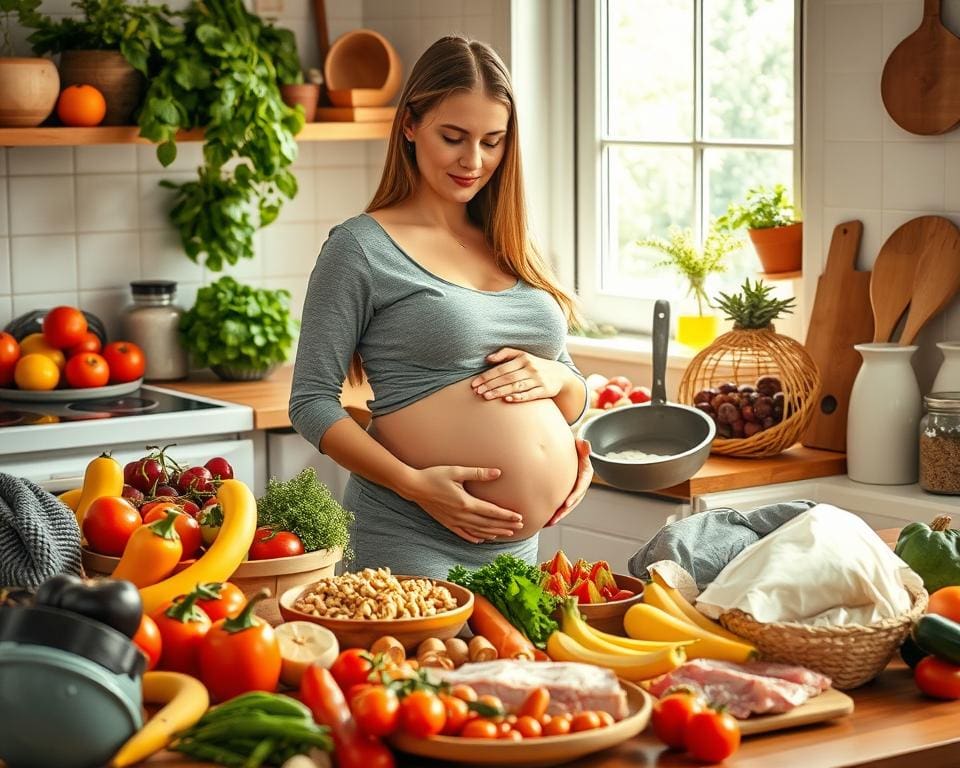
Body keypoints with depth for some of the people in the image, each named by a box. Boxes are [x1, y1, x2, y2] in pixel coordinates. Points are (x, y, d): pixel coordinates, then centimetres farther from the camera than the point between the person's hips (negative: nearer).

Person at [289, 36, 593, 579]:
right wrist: (413, 484, -20)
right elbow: (313, 402, -7)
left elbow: (576, 399, 17)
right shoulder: (362, 247, -5)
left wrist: (555, 379, -7)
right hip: (411, 541, -6)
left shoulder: (512, 248, 12)